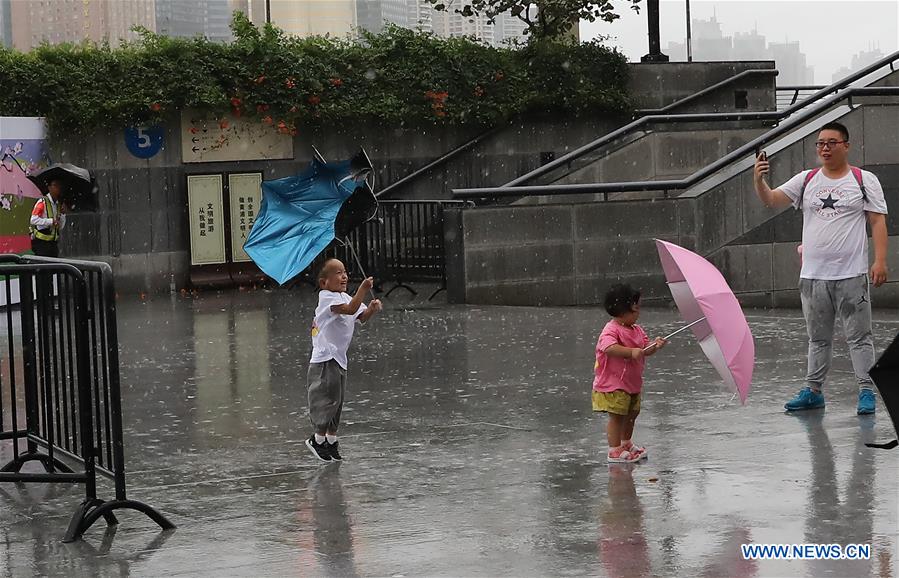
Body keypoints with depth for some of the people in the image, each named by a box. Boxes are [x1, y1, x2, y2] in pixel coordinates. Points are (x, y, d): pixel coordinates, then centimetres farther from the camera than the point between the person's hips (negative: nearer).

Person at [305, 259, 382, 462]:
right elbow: (350, 309, -29)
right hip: (325, 358, -9)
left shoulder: (345, 297, 13)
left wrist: (371, 309, -14)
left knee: (337, 400, 13)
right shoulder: (326, 297, -14)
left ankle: (331, 438, 22)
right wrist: (363, 289, -35)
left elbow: (361, 316, 6)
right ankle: (318, 438, 4)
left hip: (339, 358, 9)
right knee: (329, 398, -7)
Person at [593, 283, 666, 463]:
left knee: (632, 413, 21)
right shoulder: (611, 330, -20)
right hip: (613, 383, -9)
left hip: (632, 382, 9)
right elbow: (609, 347, -37)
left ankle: (626, 443, 39)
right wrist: (631, 352, -42)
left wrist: (655, 345, -14)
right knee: (617, 416, -6)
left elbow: (645, 349, 8)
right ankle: (615, 451, 0)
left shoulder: (637, 330, 9)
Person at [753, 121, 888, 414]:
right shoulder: (806, 181, 9)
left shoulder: (864, 180, 1)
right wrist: (759, 180, -19)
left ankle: (866, 391, 2)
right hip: (813, 275, 4)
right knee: (818, 337, 13)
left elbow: (878, 222, -3)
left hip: (852, 275, -4)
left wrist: (880, 261, -12)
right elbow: (770, 199, 2)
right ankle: (813, 390, 20)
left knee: (859, 335, -2)